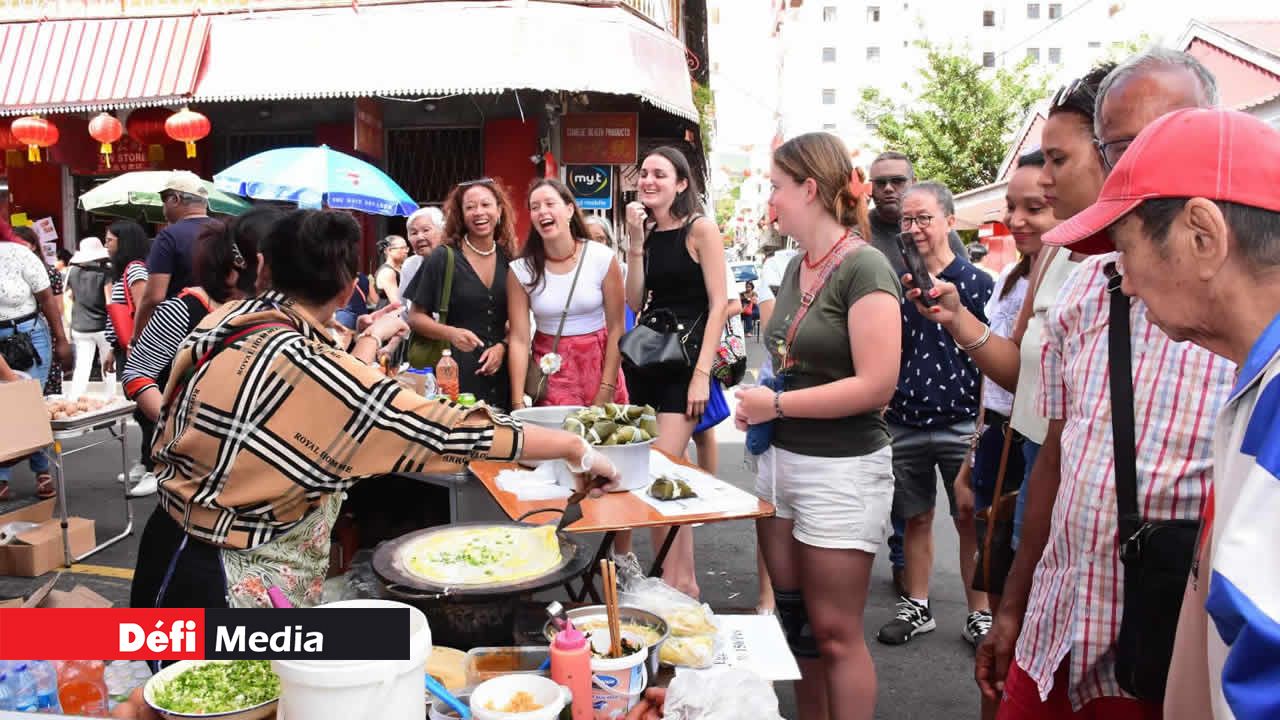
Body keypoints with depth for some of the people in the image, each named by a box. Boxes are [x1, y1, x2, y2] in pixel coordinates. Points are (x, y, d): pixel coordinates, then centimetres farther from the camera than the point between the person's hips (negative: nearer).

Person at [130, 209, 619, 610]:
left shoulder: (227, 319, -5)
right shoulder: (305, 367, -28)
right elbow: (447, 429, -25)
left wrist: (369, 340, 22)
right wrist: (573, 446, -16)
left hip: (174, 548, 8)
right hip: (227, 581, -8)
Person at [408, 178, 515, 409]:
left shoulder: (510, 260, 6)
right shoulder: (443, 258, -4)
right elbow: (416, 317, -1)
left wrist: (503, 346, -5)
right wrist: (451, 333, -18)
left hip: (500, 372, 3)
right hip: (454, 373, -3)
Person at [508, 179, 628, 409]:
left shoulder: (603, 258, -8)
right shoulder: (521, 270, -5)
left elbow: (616, 329, -6)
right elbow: (519, 339, -7)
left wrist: (606, 390, -11)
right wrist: (518, 402, -13)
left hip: (599, 366, 0)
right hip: (549, 371, 1)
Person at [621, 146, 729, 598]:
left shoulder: (701, 229, -6)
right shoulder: (645, 231, 11)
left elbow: (719, 304, -11)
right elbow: (635, 302, 4)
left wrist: (702, 374, -17)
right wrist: (635, 243, -5)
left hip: (684, 360, -7)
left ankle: (674, 581, 1)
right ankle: (685, 580, 23)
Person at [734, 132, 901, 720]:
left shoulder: (864, 267, -15)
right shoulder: (796, 266, 10)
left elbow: (876, 385, -21)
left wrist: (777, 404, -16)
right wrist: (756, 402, 4)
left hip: (842, 469, -8)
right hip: (782, 458, 8)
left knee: (835, 633, 3)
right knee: (794, 619, 17)